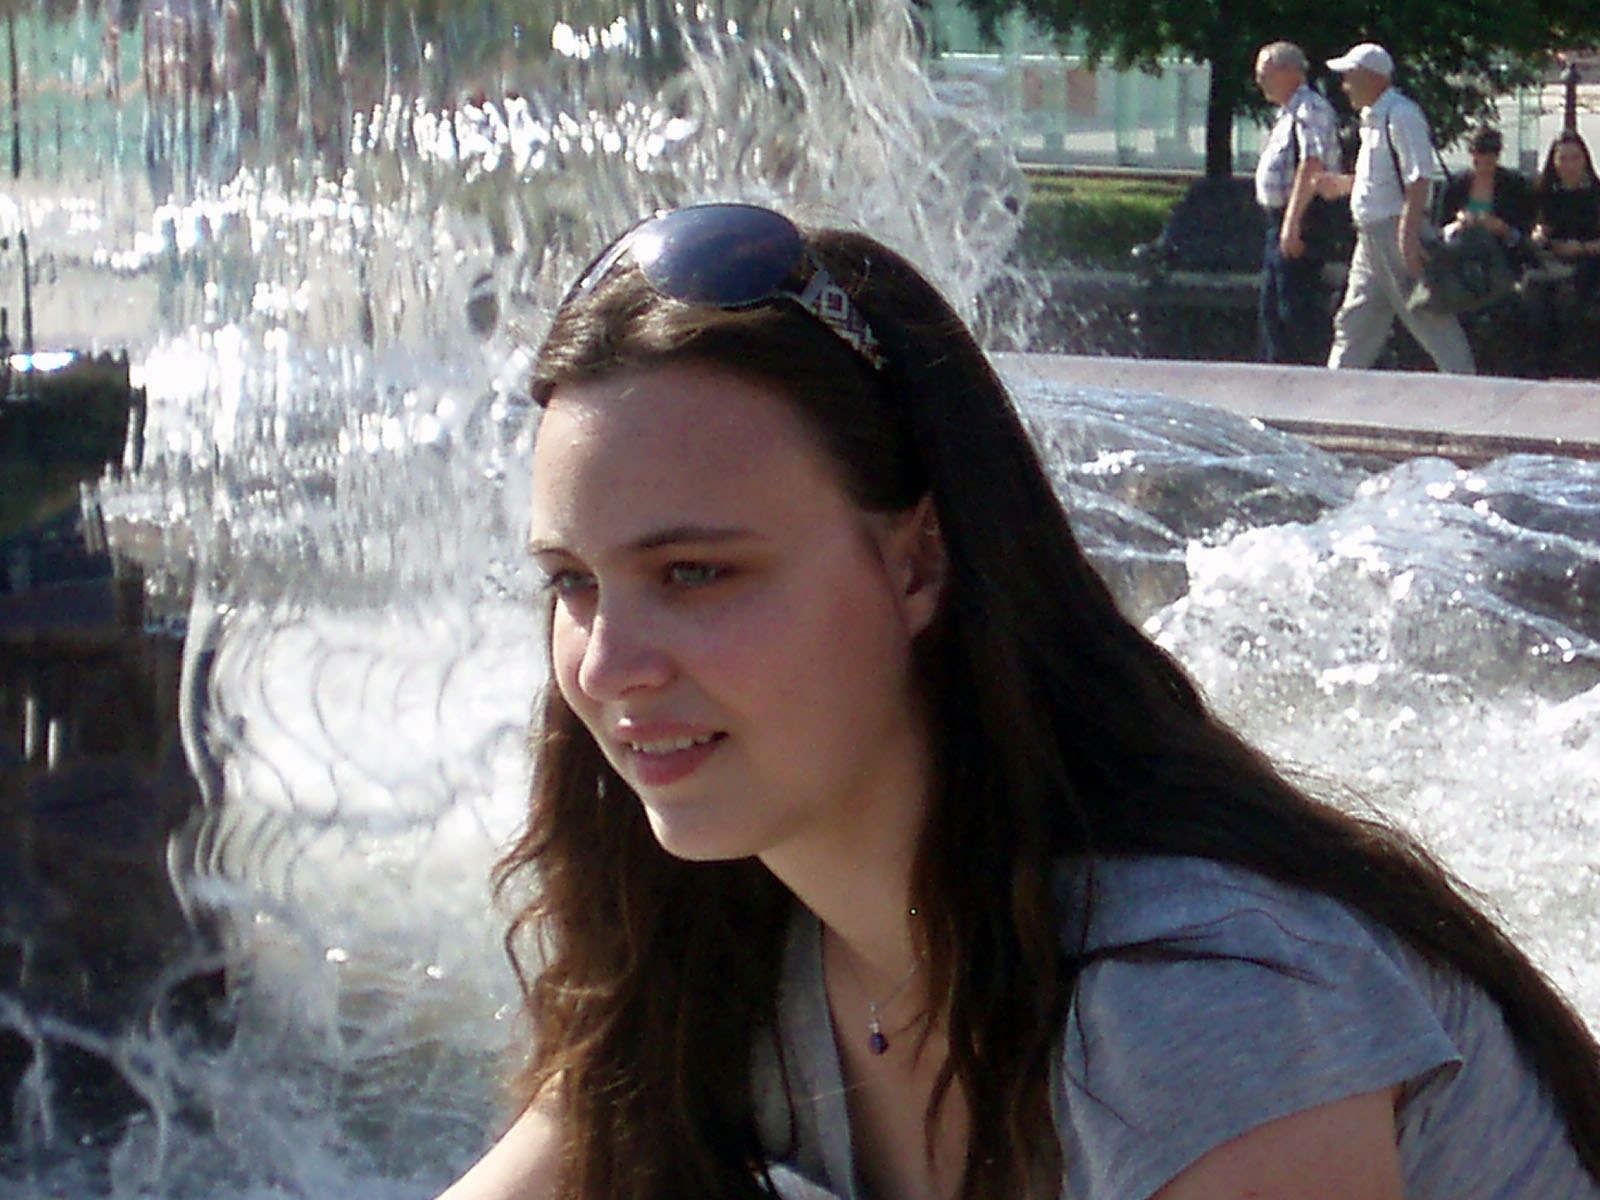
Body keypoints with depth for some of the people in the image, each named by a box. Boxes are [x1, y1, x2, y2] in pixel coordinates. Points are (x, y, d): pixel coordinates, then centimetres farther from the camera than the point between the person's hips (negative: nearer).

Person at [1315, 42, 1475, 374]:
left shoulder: (1401, 115, -14)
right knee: (1354, 321, 11)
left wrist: (1408, 234, -27)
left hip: (1398, 231, -10)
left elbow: (1419, 178, -21)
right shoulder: (1372, 118, 17)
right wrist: (1343, 184, 18)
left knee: (1427, 319, -8)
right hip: (1371, 235, 10)